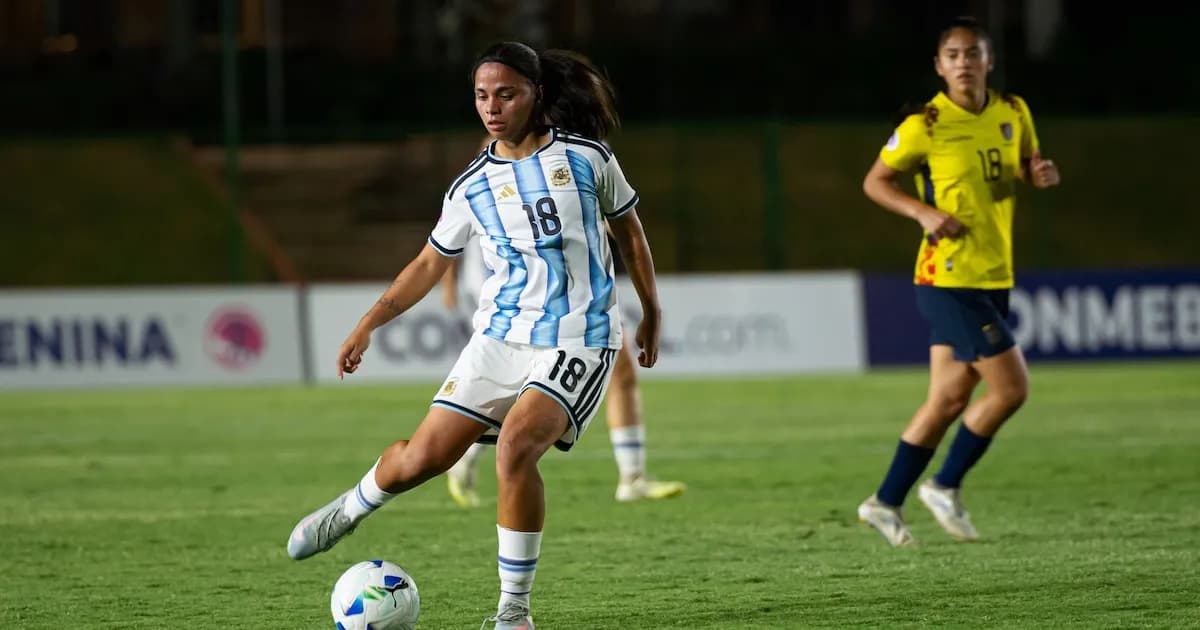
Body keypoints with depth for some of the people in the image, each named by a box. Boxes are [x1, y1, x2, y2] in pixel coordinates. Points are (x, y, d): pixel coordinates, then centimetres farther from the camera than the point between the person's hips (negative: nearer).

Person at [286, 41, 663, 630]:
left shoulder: (584, 157, -2)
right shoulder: (472, 186, 4)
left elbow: (628, 229, 13)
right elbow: (431, 262, 16)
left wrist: (651, 314, 18)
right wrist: (369, 323, 8)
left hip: (577, 343, -3)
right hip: (500, 337, 3)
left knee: (515, 447, -27)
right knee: (422, 456, -5)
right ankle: (350, 509, 32)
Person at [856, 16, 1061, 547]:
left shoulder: (1012, 113, 6)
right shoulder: (925, 126, -11)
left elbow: (1029, 166, 21)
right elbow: (874, 181, -2)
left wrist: (1042, 174, -3)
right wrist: (925, 212, -17)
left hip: (994, 278, 7)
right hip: (949, 278, -7)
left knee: (949, 399, 10)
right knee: (1011, 386, -11)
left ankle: (886, 502, 20)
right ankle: (946, 487, 5)